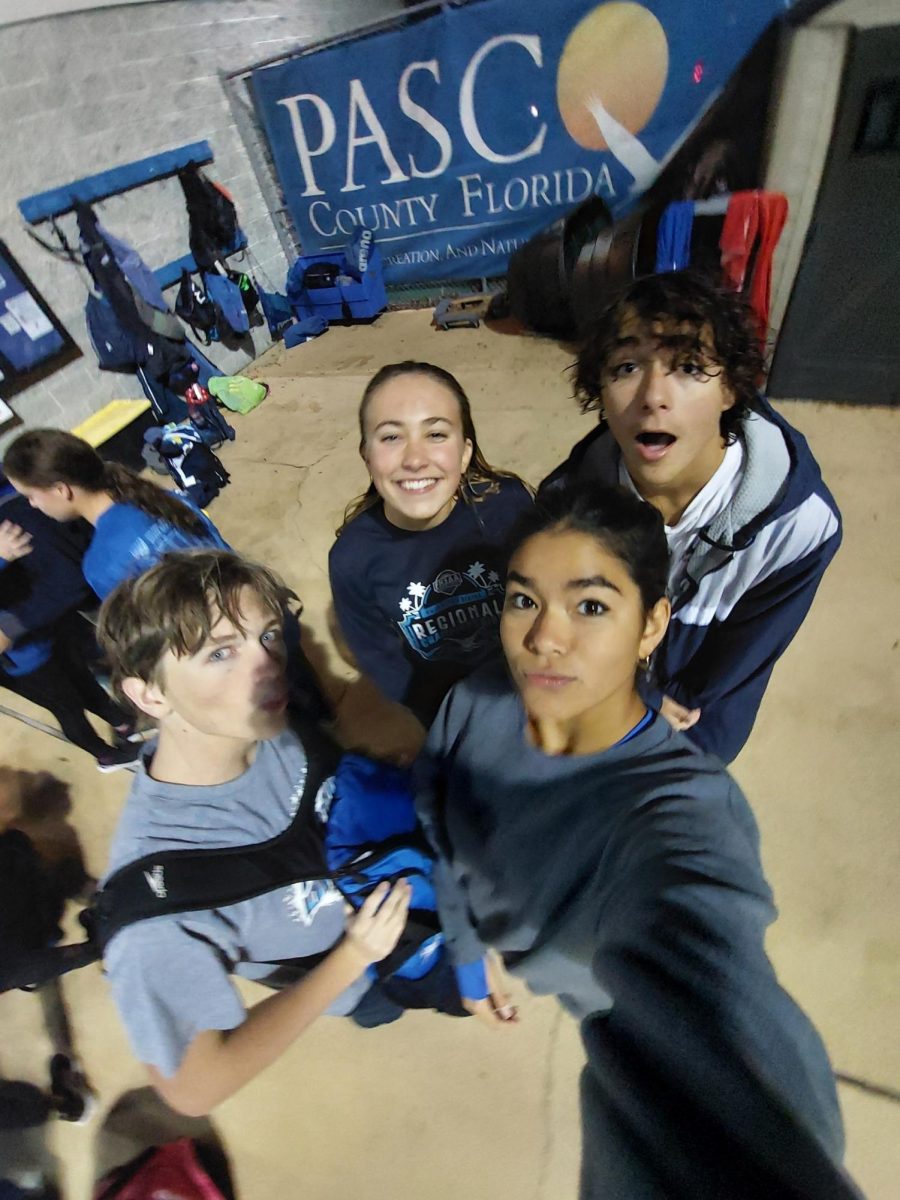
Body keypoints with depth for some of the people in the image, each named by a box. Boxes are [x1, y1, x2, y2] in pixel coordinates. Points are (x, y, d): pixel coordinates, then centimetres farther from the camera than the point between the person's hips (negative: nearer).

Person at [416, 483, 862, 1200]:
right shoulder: (475, 705, -27)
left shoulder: (683, 809, -43)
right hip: (508, 931, 4)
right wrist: (466, 959, 3)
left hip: (615, 1000, -3)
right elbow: (447, 840, -9)